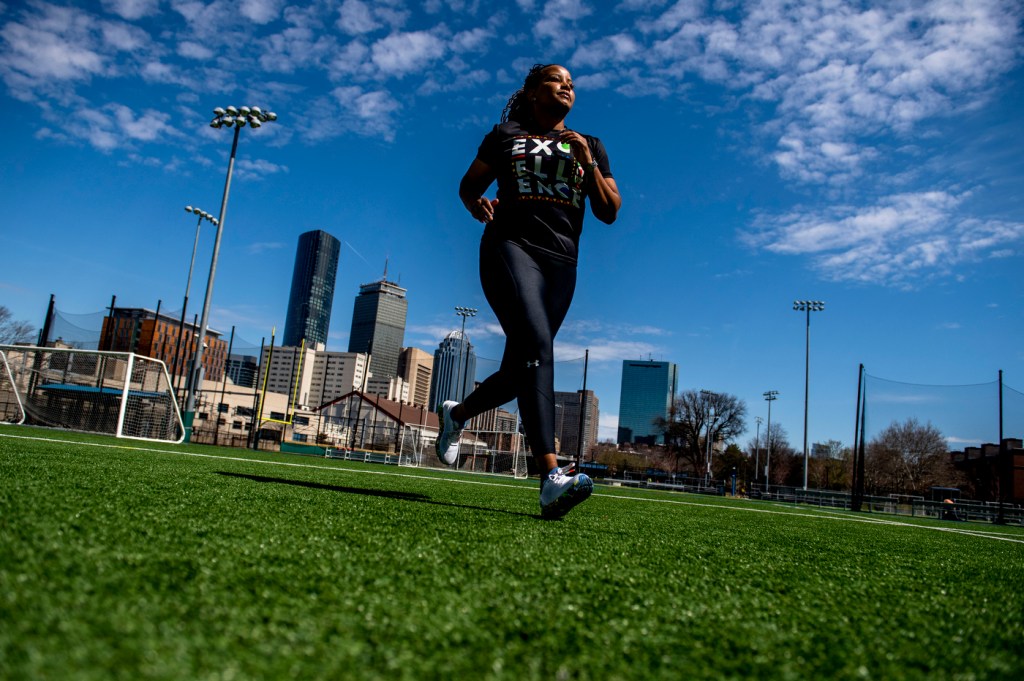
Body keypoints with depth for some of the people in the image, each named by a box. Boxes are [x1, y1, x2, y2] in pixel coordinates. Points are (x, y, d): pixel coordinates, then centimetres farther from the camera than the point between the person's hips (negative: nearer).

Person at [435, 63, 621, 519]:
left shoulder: (590, 146, 21)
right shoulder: (506, 135, 15)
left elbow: (609, 213, 13)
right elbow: (469, 183, 20)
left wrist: (588, 163, -1)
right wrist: (476, 204, -4)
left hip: (561, 263, 4)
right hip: (510, 246, -4)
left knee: (520, 370, 4)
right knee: (537, 346, -28)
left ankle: (455, 414, 34)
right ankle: (552, 477, -37)